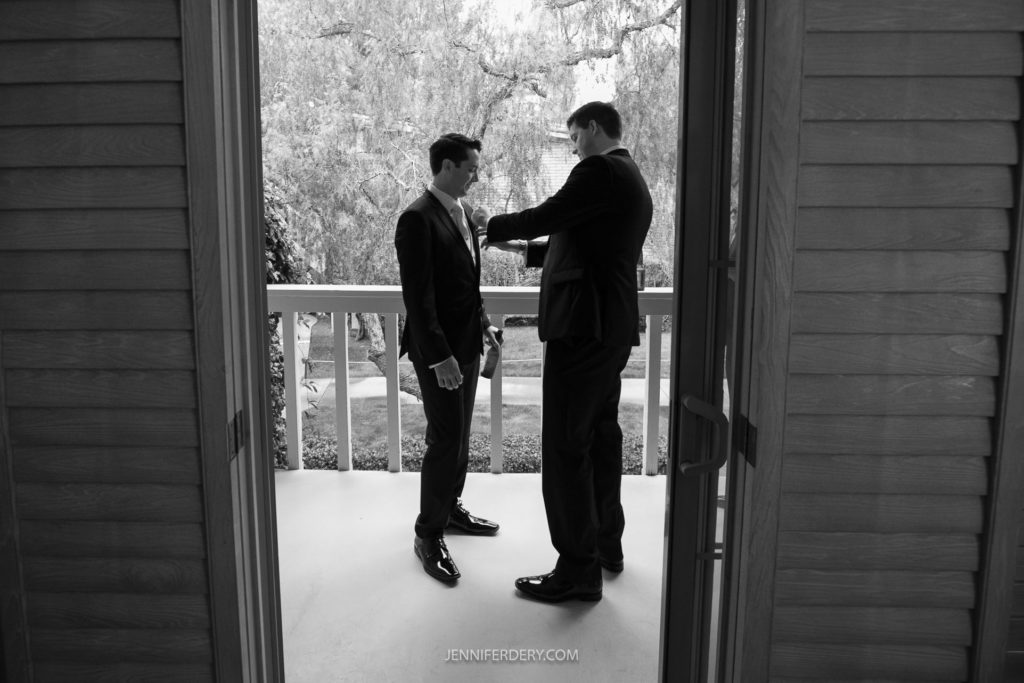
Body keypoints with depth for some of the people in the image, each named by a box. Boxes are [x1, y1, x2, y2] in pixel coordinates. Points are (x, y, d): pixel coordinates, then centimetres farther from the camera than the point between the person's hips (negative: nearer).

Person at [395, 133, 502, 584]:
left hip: (466, 343, 9)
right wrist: (439, 356, -23)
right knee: (446, 440, -3)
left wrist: (482, 321, 14)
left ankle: (449, 508, 35)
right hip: (438, 349, -9)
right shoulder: (418, 219, -17)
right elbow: (418, 296, -21)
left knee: (459, 434, 18)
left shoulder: (461, 212, 11)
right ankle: (428, 534, 12)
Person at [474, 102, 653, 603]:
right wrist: (526, 248, 26)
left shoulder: (601, 171, -12)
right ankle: (607, 541, 32)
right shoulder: (630, 179, 19)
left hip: (582, 326, -11)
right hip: (613, 327, 11)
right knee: (601, 433, 18)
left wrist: (492, 225, 7)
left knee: (566, 446, -5)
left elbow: (546, 216, -11)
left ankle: (579, 569, 1)